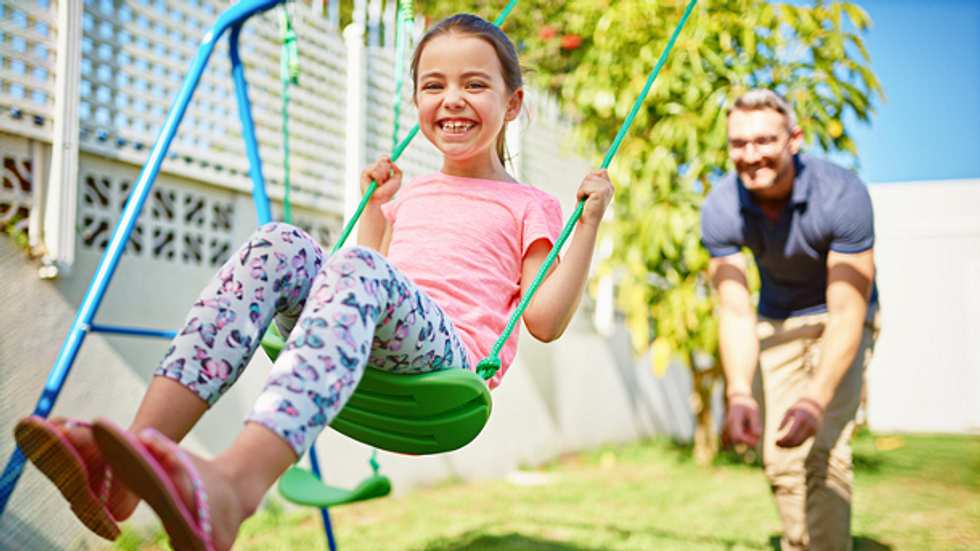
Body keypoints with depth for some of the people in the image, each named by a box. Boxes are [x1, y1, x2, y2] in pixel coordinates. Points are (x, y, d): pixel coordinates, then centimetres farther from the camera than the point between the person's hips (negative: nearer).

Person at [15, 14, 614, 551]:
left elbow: (545, 320, 5)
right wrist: (374, 203, 37)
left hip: (444, 356, -4)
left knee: (361, 269, -36)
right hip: (368, 350, 5)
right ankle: (122, 467, -41)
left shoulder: (529, 207, 17)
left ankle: (234, 487, -63)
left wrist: (589, 223, 1)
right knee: (277, 243, -24)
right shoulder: (412, 197, 32)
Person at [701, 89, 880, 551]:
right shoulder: (720, 209, -23)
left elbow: (845, 313, -32)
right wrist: (739, 394, -39)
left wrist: (815, 399, -45)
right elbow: (735, 313, -22)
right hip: (775, 321, 4)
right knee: (780, 460, 6)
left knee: (823, 451, -20)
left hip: (839, 321, -3)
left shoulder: (842, 195, -32)